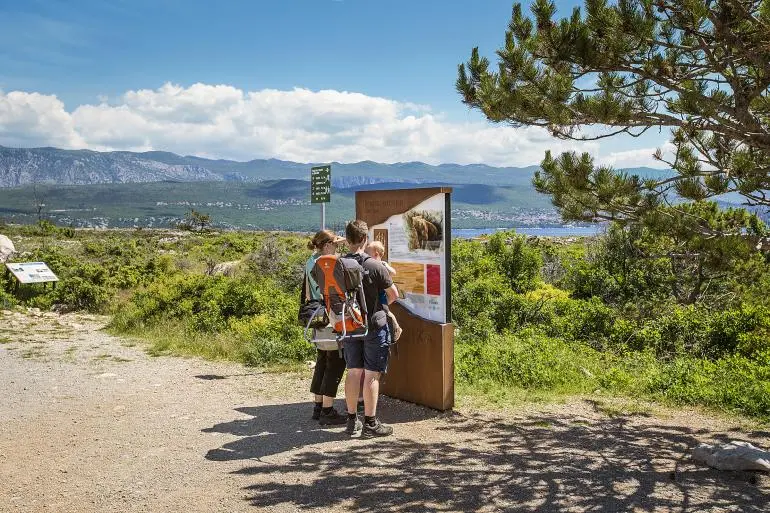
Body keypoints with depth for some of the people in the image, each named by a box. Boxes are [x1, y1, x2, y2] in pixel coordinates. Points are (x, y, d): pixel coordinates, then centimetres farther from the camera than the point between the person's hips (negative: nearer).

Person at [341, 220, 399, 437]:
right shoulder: (375, 266, -15)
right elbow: (394, 294, -7)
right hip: (373, 325, -5)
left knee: (353, 372, 12)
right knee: (371, 374, 1)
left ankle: (352, 420, 19)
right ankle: (370, 423, 7)